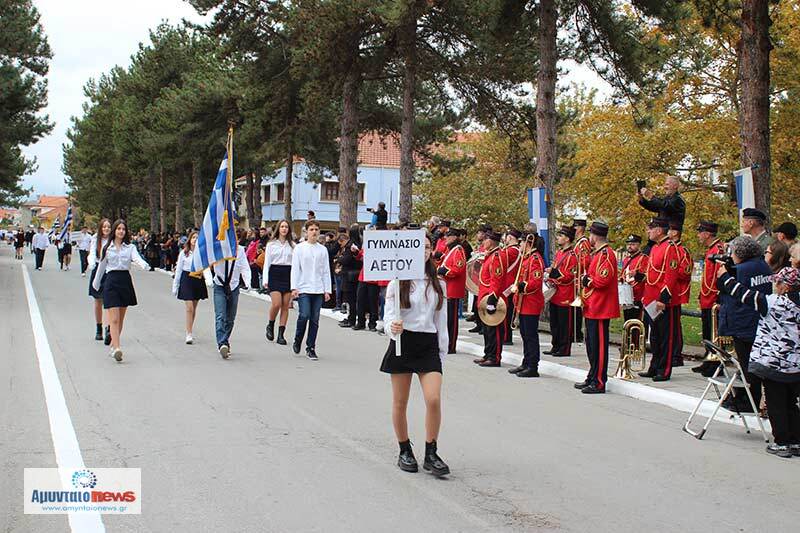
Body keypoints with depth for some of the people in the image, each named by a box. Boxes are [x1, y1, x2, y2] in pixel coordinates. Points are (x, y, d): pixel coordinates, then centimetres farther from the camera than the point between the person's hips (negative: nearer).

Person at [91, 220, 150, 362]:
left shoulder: (130, 247, 6)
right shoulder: (107, 247, 6)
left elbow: (136, 258, -13)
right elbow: (101, 266, 15)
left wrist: (144, 265, -35)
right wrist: (96, 283, 24)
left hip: (125, 281, 2)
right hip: (111, 281, -2)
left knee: (121, 318, 11)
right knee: (114, 318, -11)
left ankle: (114, 343, 26)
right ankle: (117, 349, -19)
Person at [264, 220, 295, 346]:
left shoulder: (292, 245, 8)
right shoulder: (271, 244, 6)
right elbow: (267, 262, 5)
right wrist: (265, 280, -3)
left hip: (288, 274, 2)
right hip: (275, 274, -2)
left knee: (286, 306, 1)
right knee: (276, 304, -13)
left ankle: (281, 334, 6)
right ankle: (270, 326, 14)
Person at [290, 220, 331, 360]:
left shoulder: (323, 250, 9)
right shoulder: (300, 248, 2)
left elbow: (326, 271, 11)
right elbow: (295, 269, 0)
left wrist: (327, 290, 5)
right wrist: (294, 288, -7)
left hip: (318, 290, 3)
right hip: (303, 288, -3)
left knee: (315, 319, 2)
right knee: (304, 315, -13)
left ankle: (310, 348, 11)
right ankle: (297, 341, 11)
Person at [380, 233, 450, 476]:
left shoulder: (437, 284, 8)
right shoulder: (397, 283, -4)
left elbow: (441, 320, 13)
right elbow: (388, 315, -7)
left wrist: (442, 351, 12)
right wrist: (392, 328, -30)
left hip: (429, 344, 2)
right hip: (403, 343, -2)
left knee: (434, 399, -12)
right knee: (400, 402, 7)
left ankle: (431, 454, 1)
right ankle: (405, 451, 24)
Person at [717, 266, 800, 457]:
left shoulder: (774, 303, -15)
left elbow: (744, 294, -10)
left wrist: (724, 276, 1)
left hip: (773, 362, -6)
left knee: (776, 404, 4)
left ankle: (782, 443, 7)